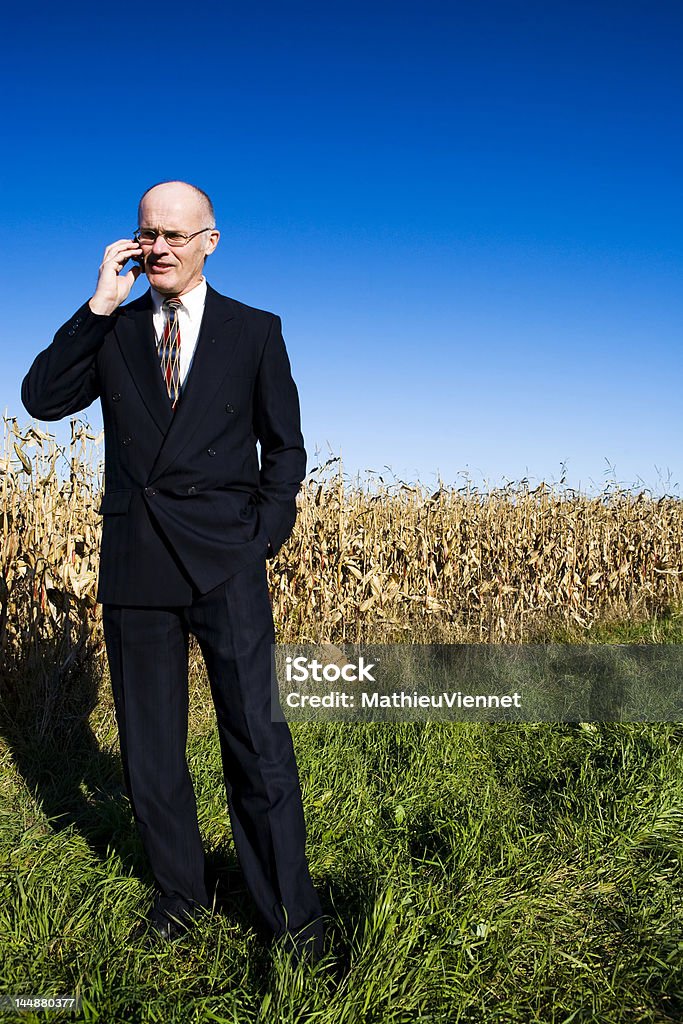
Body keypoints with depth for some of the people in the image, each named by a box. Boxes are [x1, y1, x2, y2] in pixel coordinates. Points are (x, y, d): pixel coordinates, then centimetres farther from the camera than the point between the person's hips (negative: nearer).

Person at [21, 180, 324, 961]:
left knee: (257, 738, -3)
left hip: (224, 563, -2)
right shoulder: (112, 331, 11)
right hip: (134, 561, 3)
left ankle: (291, 910, 14)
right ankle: (180, 890, 30)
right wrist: (99, 305, -9)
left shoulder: (255, 332, 6)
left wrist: (262, 540, -2)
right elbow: (40, 399, -4)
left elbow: (285, 448, 9)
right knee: (148, 745, 11)